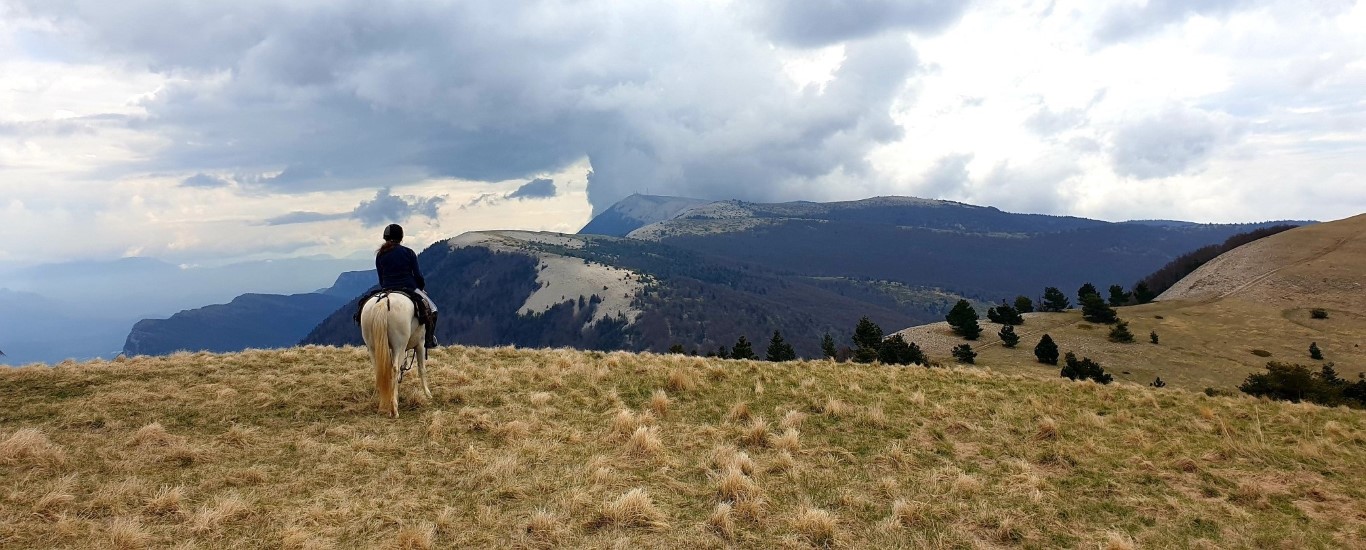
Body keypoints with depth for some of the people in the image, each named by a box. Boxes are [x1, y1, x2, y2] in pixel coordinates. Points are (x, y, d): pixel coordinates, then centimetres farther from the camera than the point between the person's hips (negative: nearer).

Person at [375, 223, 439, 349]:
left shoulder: (380, 255, 5)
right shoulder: (409, 253, -4)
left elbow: (381, 279, 8)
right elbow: (418, 275, -4)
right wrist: (422, 288, 14)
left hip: (387, 291, 3)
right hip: (409, 289, -3)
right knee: (432, 308, 14)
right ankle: (429, 339, 3)